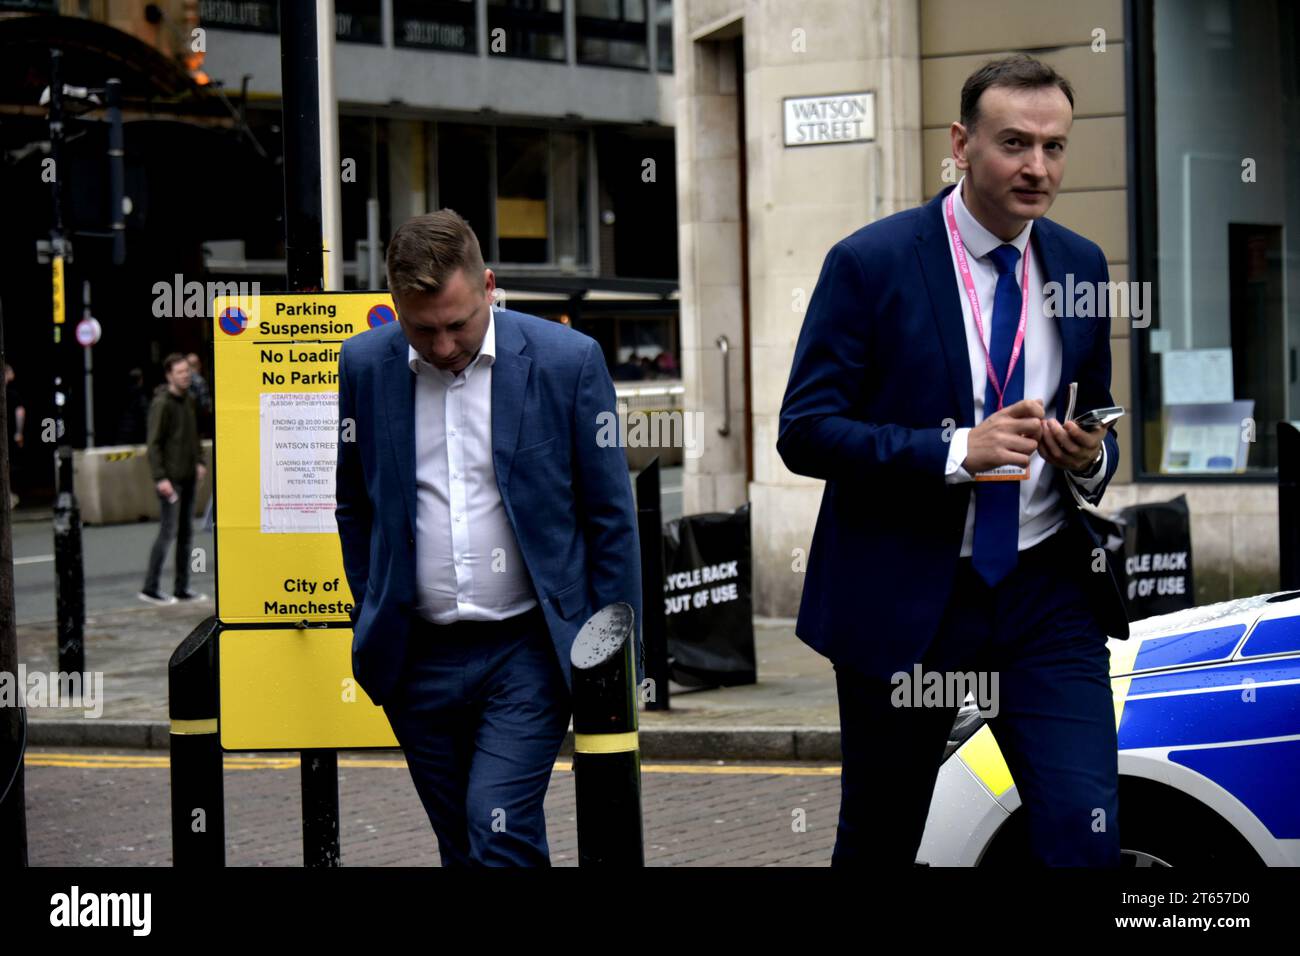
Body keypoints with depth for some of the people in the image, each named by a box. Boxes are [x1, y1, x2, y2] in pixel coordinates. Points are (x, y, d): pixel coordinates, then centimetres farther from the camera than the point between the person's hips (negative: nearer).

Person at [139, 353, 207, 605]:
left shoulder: (188, 399, 11)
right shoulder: (162, 403, -13)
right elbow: (153, 443, -16)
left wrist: (199, 461, 11)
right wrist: (160, 478, -20)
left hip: (188, 477, 8)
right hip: (171, 479, -8)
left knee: (186, 532, 9)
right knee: (169, 530, -8)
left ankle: (182, 588, 15)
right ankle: (149, 589, -2)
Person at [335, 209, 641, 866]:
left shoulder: (568, 361, -6)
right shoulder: (365, 364, 2)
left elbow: (610, 516, -1)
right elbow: (351, 504, 15)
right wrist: (370, 622, 11)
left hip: (529, 648, -3)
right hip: (418, 657, 3)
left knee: (499, 831, -16)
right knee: (460, 848, 9)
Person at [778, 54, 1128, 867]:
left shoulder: (1080, 265, 7)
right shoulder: (872, 263, -8)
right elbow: (805, 431, -12)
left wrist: (1092, 457, -6)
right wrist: (956, 452, -23)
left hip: (1046, 593, 3)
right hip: (903, 598, -3)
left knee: (1087, 832, -11)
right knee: (879, 842, 11)